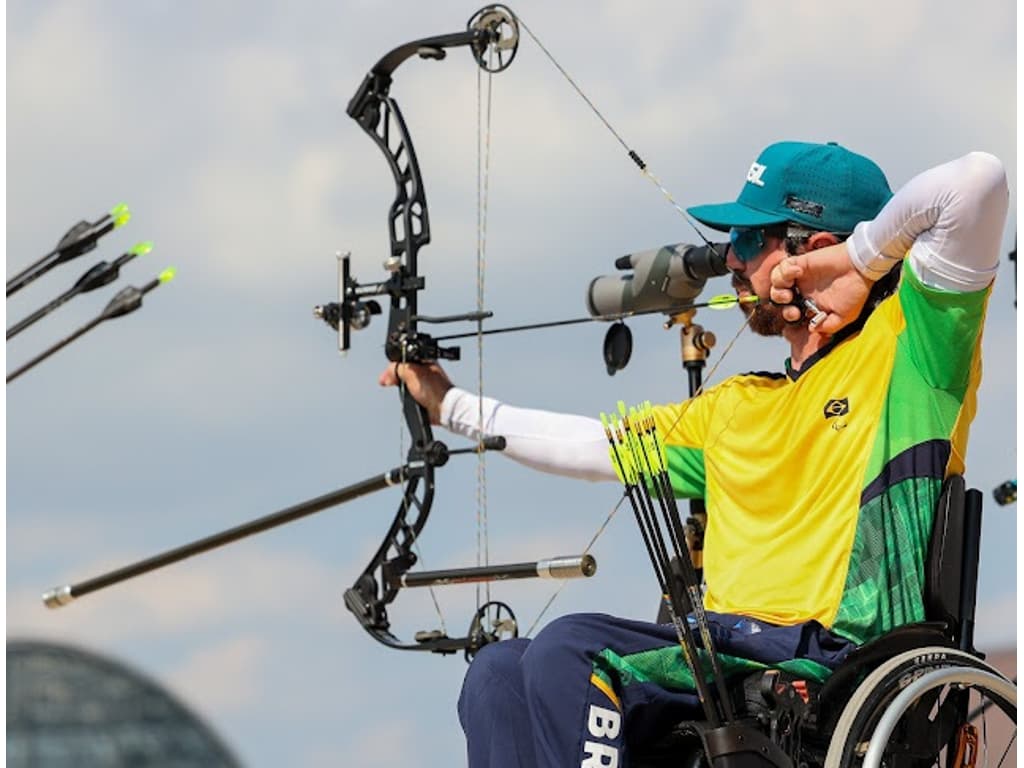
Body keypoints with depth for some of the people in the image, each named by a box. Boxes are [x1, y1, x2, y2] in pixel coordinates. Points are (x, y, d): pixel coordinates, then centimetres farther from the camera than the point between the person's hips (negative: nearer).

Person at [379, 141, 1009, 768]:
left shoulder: (904, 348, 0)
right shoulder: (737, 407, 24)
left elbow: (978, 179, -13)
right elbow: (592, 447, 33)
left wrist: (862, 255, -2)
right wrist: (450, 405, 38)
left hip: (837, 664, -8)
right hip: (727, 650, 8)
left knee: (570, 651, -23)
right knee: (500, 675, -4)